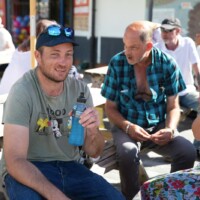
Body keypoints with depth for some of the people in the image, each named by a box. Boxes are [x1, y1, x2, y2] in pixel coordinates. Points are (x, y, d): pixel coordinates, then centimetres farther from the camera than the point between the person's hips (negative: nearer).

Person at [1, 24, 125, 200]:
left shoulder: (80, 90, -3)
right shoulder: (22, 92, -17)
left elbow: (93, 152, 1)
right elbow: (15, 161, -23)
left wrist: (92, 131, -23)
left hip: (69, 166, 4)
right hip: (27, 171, -4)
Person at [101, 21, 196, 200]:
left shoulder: (167, 64, -7)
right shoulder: (117, 63, -10)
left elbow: (173, 106, 0)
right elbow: (110, 107, -3)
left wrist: (170, 128, -20)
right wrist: (128, 127, -21)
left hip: (158, 126, 2)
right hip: (126, 126, -1)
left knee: (188, 151, -26)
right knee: (128, 153, -34)